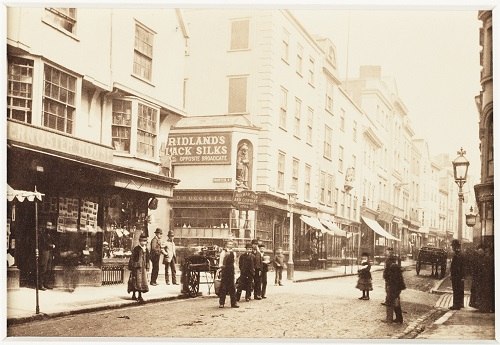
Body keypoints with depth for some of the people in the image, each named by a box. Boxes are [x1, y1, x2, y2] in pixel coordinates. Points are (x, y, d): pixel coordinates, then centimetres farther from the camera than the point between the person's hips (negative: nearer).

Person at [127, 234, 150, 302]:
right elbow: (132, 259, -6)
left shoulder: (146, 250, 11)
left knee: (143, 281, 4)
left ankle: (140, 296, 10)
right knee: (137, 281, -3)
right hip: (136, 267, -5)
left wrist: (147, 268, 12)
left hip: (143, 268, 5)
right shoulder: (136, 249, -6)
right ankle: (134, 295, 9)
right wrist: (132, 268, -11)